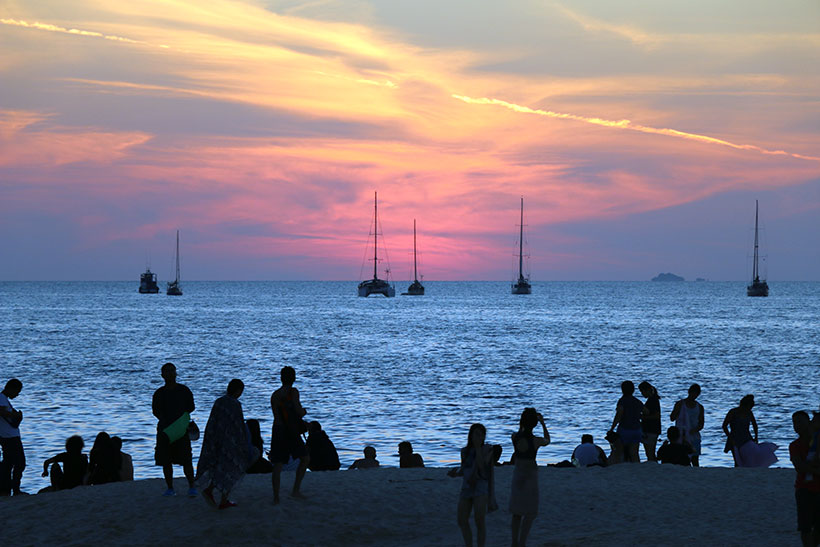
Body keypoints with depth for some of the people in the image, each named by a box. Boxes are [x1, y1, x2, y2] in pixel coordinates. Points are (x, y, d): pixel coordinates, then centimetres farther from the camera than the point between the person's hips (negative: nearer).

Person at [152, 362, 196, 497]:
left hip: (181, 429, -2)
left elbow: (191, 407, 10)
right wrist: (164, 421, -5)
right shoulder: (159, 393, 8)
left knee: (186, 460, -8)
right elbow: (155, 411, 11)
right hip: (164, 430, 2)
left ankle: (191, 487, 0)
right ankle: (170, 488, 12)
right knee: (166, 461, 3)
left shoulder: (184, 390, 4)